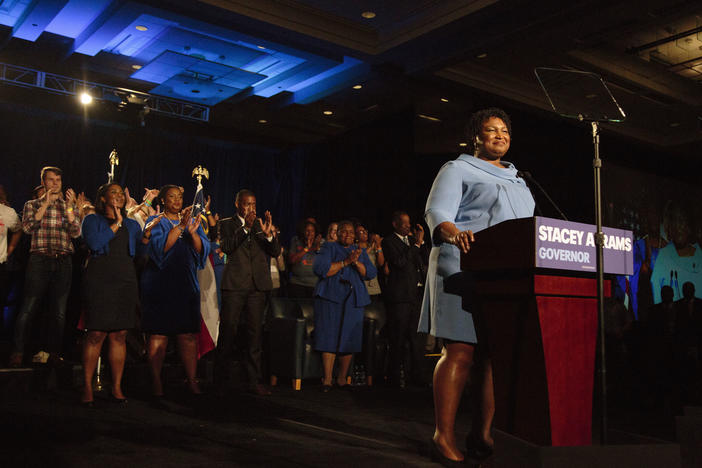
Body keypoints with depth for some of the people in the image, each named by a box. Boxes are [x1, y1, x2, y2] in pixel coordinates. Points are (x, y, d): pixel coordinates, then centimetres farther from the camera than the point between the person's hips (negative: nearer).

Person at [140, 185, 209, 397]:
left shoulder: (192, 221, 16)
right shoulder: (156, 222, 5)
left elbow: (203, 249, 2)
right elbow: (160, 247, -13)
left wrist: (193, 232, -16)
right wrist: (180, 226, -20)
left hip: (186, 284, 3)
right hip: (160, 283, -3)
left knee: (189, 333, -2)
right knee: (158, 333, -2)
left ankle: (192, 381, 2)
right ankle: (156, 381, 5)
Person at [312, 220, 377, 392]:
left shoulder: (360, 251, 19)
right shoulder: (329, 247, 8)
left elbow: (371, 273, 7)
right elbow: (320, 269, -8)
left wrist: (356, 262, -10)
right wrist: (345, 262, -12)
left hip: (354, 300, 4)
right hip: (331, 297, -3)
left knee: (349, 339, -1)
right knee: (330, 337, -9)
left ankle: (342, 378, 7)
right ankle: (327, 379, -5)